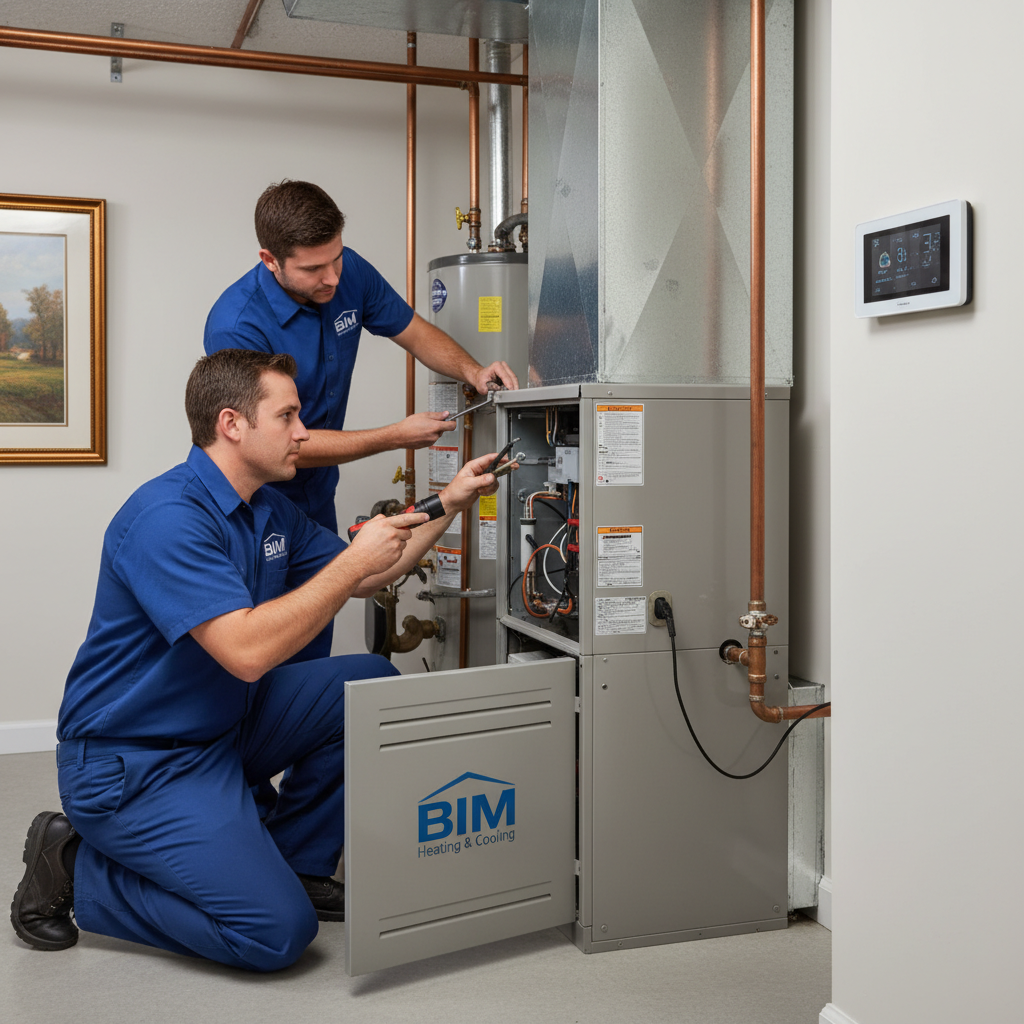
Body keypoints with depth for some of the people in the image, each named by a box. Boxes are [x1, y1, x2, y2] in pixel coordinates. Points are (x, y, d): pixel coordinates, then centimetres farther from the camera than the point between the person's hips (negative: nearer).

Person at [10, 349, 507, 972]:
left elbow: (364, 580, 16)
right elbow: (247, 650, -33)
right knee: (278, 931, -17)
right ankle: (77, 867, 1)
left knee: (372, 684, 0)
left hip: (226, 726, 9)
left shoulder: (270, 509, 6)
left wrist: (449, 504, 6)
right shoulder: (167, 517, -24)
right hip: (133, 763, -9)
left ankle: (297, 864, 11)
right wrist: (355, 561, -27)